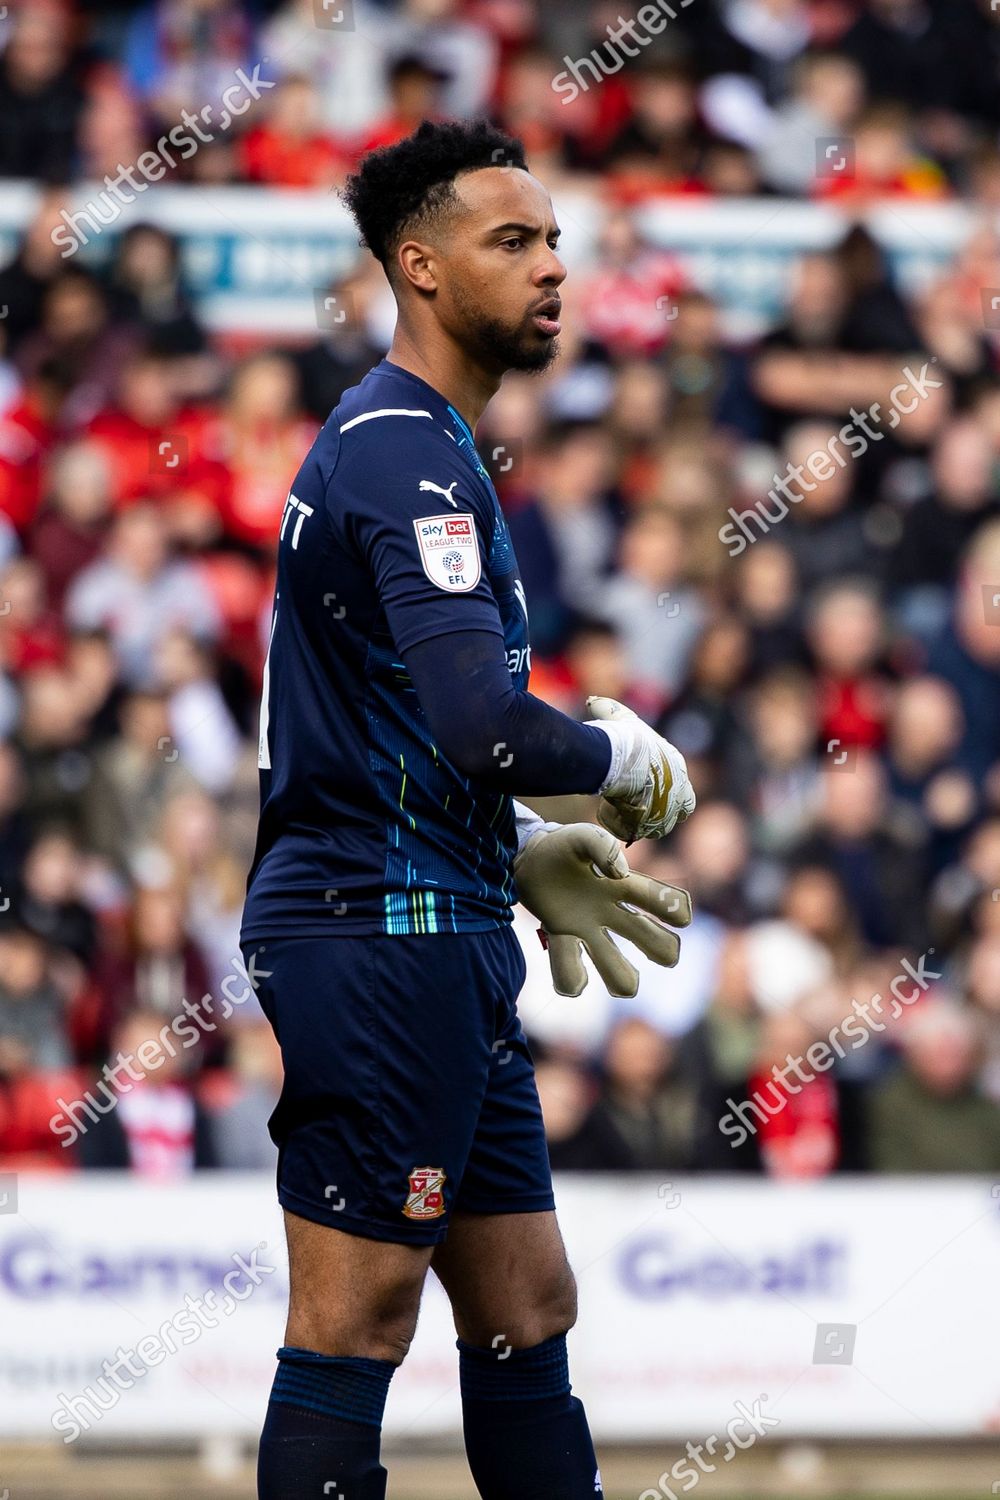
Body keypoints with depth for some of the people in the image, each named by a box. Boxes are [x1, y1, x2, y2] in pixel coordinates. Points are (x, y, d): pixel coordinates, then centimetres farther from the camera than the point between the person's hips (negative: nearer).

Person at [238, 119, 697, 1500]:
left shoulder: (405, 443, 19)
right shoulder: (407, 450, -14)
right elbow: (483, 726, -26)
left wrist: (523, 855, 21)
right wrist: (627, 758, -8)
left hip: (434, 935, 11)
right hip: (384, 931, -11)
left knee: (527, 1311, 12)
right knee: (356, 1330, -8)